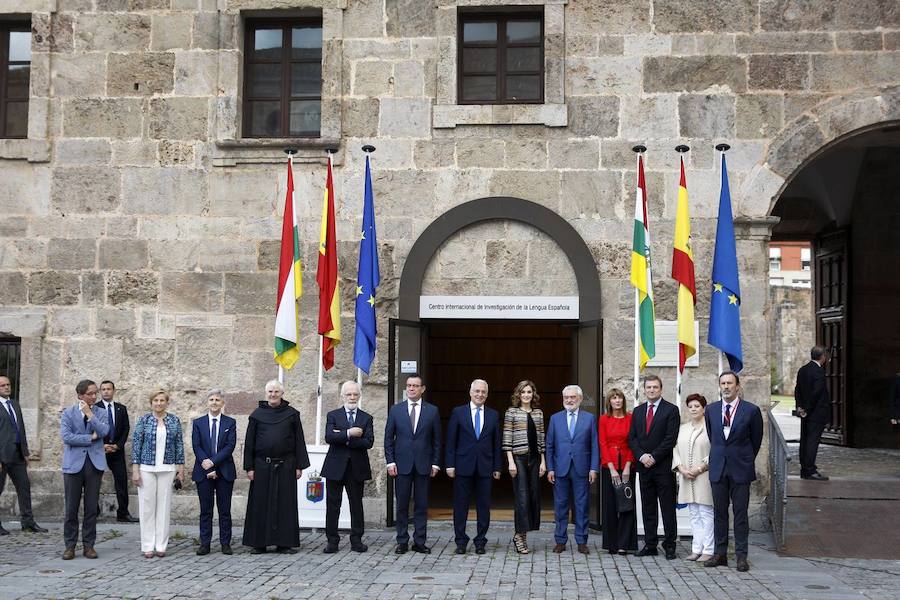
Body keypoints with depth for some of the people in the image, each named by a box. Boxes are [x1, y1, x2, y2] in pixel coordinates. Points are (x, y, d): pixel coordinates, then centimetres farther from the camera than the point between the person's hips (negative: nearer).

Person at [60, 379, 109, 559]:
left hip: (95, 463, 2)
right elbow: (66, 436, -10)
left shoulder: (100, 413, 8)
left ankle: (89, 545, 12)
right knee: (71, 508, 1)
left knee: (92, 507, 4)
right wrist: (91, 438, -9)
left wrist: (90, 414, -11)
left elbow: (104, 432, -10)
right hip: (74, 463, -2)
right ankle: (70, 545, 10)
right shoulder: (68, 413, 3)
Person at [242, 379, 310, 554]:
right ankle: (258, 543, 10)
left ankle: (284, 543, 8)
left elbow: (299, 440, 4)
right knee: (261, 504, 3)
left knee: (285, 504, 2)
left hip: (285, 466, 0)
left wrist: (299, 466, -1)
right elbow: (249, 442, 6)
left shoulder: (292, 414, 4)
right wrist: (249, 467, 0)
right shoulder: (257, 414, 5)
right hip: (262, 465, 0)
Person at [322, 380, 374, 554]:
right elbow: (328, 437, -12)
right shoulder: (333, 415, 6)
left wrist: (343, 438, -14)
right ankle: (332, 541, 9)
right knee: (333, 505, 2)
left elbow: (369, 442, -9)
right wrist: (349, 433, -20)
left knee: (356, 505, 6)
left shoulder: (366, 418, 6)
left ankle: (356, 540, 13)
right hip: (335, 466, 0)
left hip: (357, 467, 1)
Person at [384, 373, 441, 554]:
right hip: (402, 464, 0)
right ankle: (402, 542, 12)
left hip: (424, 464, 0)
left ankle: (420, 542, 10)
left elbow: (437, 440, 5)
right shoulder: (395, 409, 5)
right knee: (402, 505, 4)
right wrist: (390, 461, -2)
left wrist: (435, 463, 0)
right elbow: (389, 437, 6)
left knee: (422, 505, 4)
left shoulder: (432, 411, 4)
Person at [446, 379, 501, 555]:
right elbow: (451, 441, 2)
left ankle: (480, 541, 14)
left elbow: (496, 443, 9)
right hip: (463, 466, -1)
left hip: (485, 467, 2)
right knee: (460, 505, 3)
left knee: (484, 506, 4)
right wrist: (450, 464, -4)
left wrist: (497, 467, 5)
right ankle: (460, 541, 12)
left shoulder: (493, 415, 9)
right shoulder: (458, 412, 3)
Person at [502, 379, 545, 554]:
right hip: (519, 458, -5)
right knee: (522, 496, -8)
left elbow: (541, 438, 13)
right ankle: (520, 535, -1)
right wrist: (510, 461, -10)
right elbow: (507, 438, -4)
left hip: (534, 458, 5)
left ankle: (522, 533, 15)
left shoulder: (539, 413, 12)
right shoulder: (512, 412, -1)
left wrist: (543, 461, 8)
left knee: (534, 495, 4)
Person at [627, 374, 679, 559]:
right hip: (644, 466, 5)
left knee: (668, 508, -1)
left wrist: (654, 457, -13)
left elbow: (671, 438, -10)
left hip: (664, 467, -5)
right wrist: (642, 456, -8)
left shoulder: (671, 410, -2)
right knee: (648, 508, 8)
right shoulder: (637, 411, 14)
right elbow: (632, 438, 9)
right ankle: (650, 545, 12)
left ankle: (669, 545, 4)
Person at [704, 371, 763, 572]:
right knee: (719, 512, 8)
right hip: (718, 469, 3)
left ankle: (741, 556, 6)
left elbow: (756, 440, 6)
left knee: (740, 514, 0)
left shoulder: (751, 410, -4)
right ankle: (720, 554, 15)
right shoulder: (711, 409, 7)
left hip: (741, 469, -3)